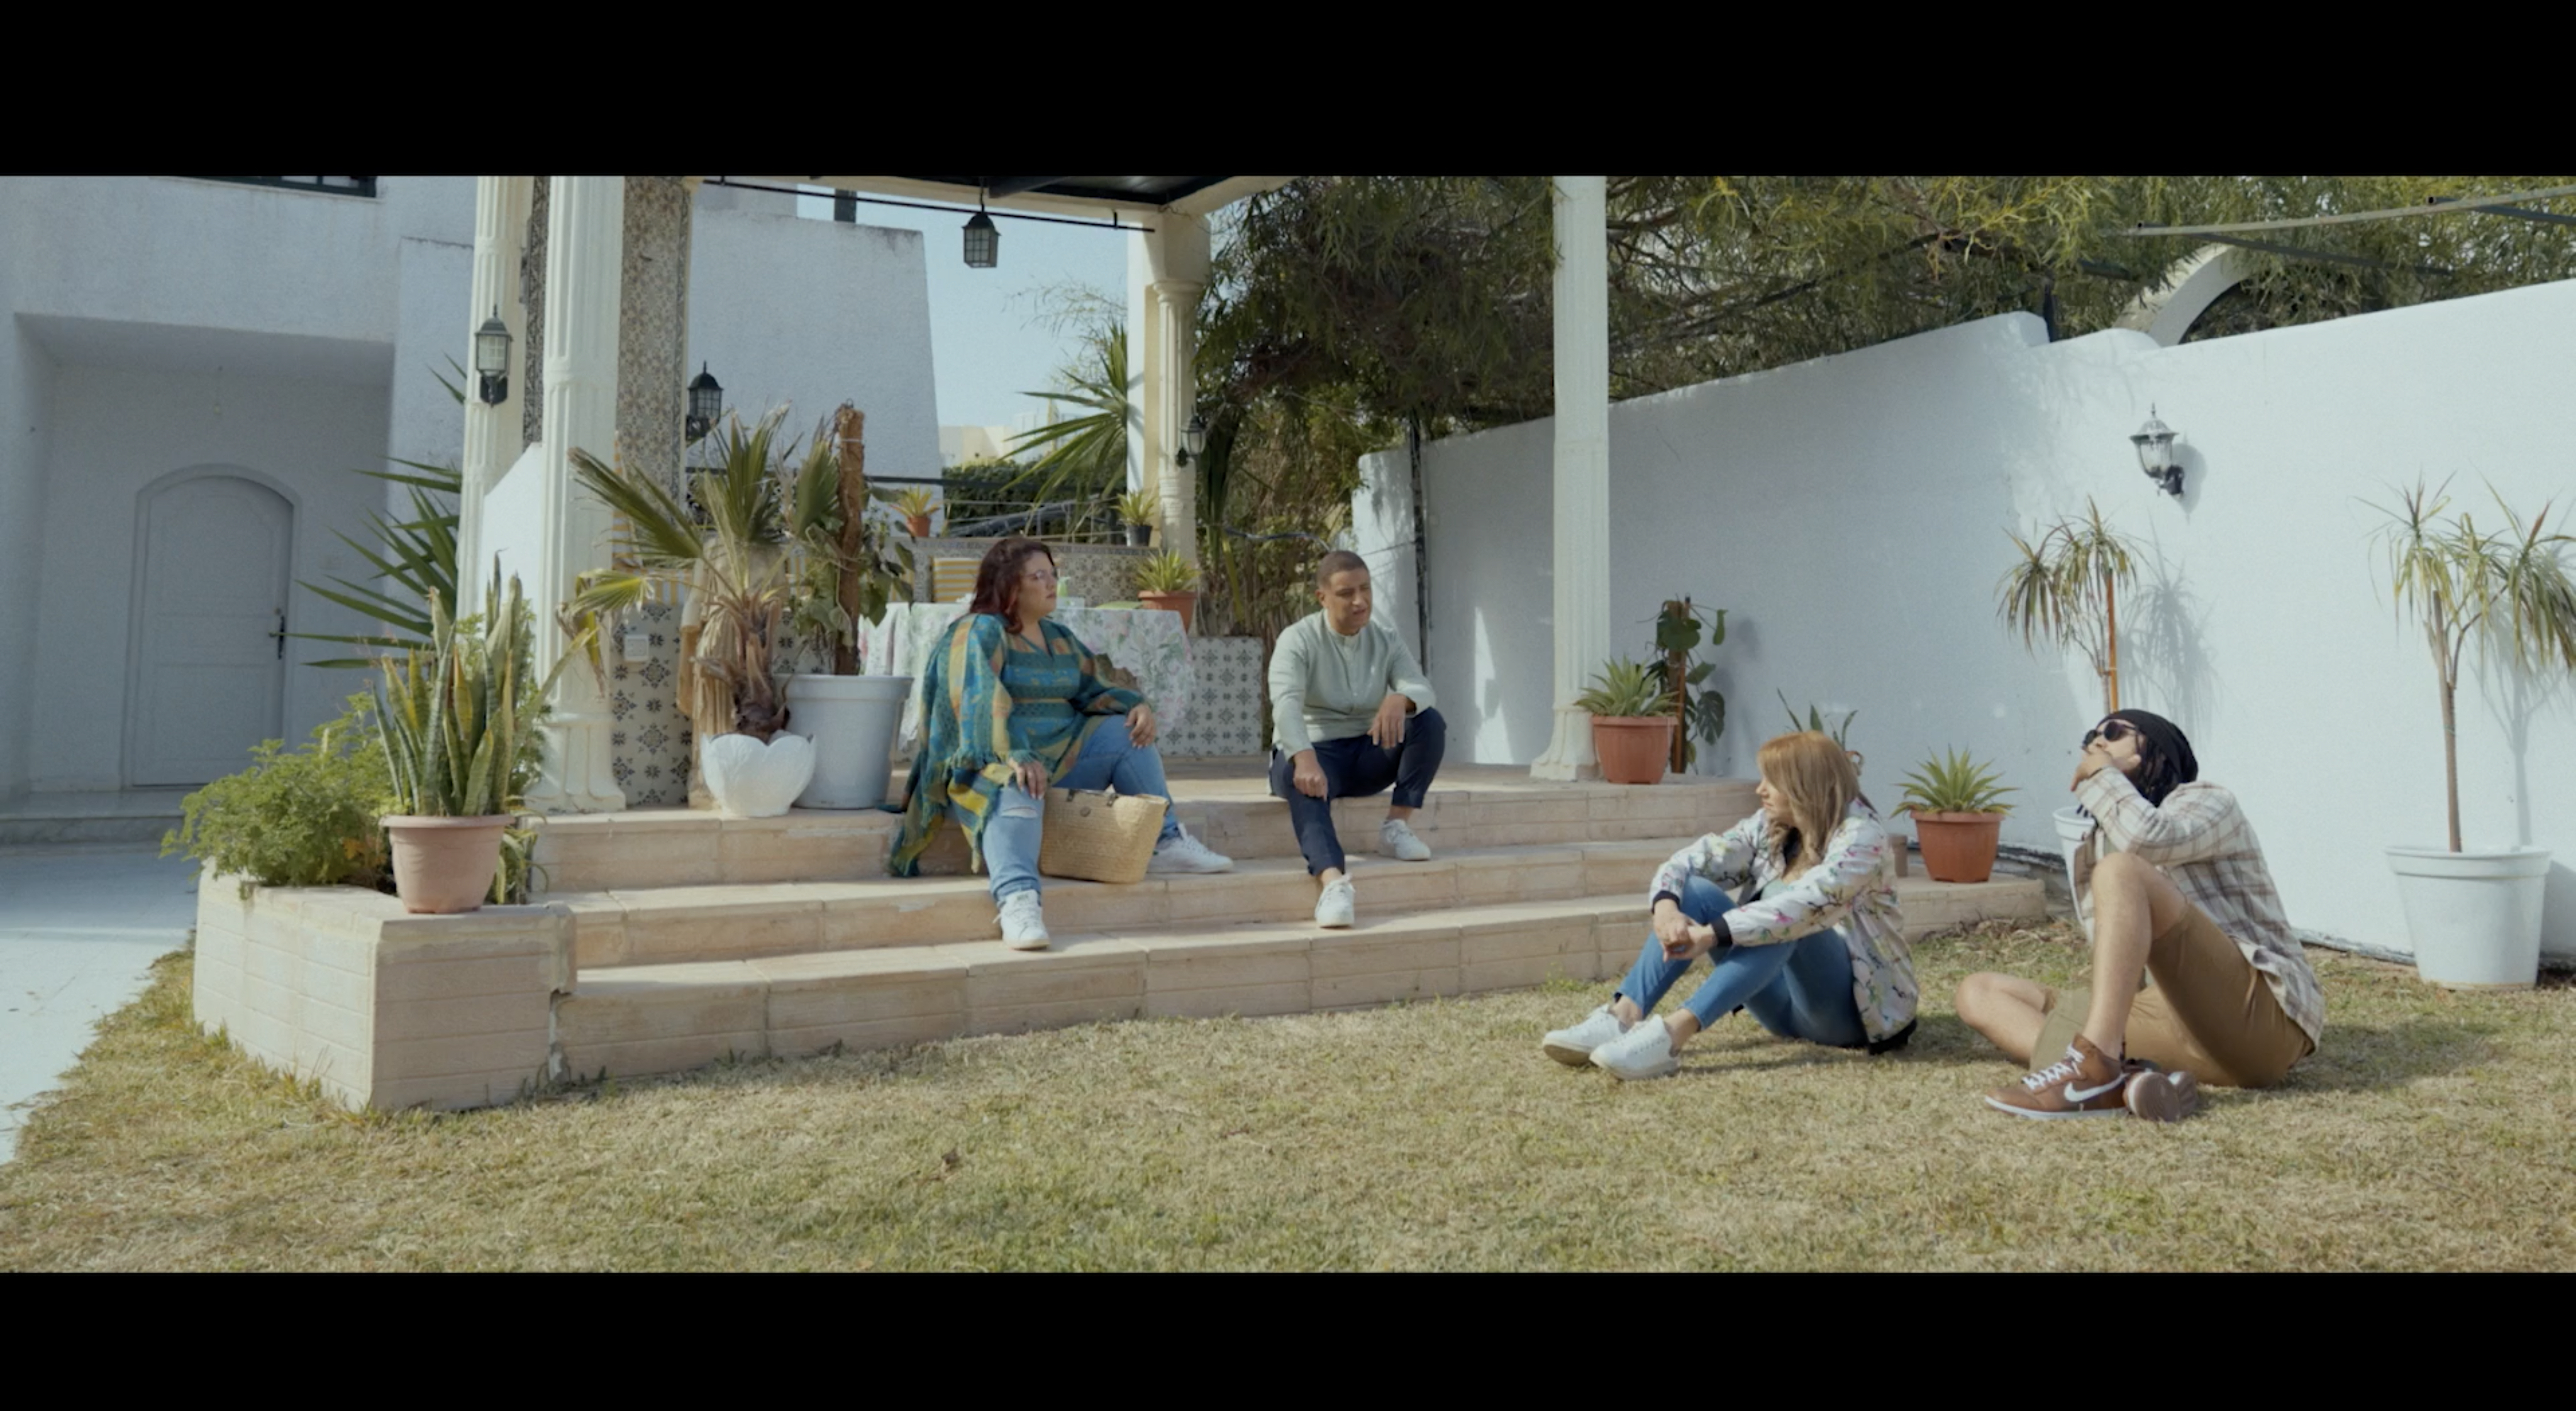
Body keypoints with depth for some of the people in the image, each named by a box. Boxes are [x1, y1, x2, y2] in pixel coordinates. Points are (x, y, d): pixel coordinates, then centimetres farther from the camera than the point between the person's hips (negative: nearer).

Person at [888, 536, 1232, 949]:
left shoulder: (1059, 638, 18)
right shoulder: (980, 633, -6)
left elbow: (1092, 692, 19)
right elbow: (980, 699, -23)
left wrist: (1137, 705, -4)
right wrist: (1016, 756, -40)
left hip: (1059, 759, 8)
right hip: (996, 763, -8)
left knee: (1126, 732, -5)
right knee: (1017, 792, -40)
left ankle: (1166, 845, -6)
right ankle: (1017, 900, -60)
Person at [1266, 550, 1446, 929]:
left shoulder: (1387, 642, 5)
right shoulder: (1298, 640, -9)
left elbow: (1421, 689, -12)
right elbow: (1286, 702, -26)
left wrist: (1399, 699, -39)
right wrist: (1304, 758, -46)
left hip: (1367, 756, 4)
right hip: (1310, 752, -4)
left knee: (1430, 721, -20)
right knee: (1304, 782, -40)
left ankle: (1397, 826, -17)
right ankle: (1333, 882, -62)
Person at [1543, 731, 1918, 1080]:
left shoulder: (1861, 836, -16)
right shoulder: (1769, 828, 4)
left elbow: (1809, 904, -34)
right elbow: (1687, 862, -5)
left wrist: (1712, 934, -39)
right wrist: (1666, 908, -27)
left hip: (1854, 1005, -6)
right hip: (1788, 1004, 6)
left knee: (1785, 918, -34)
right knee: (1695, 892, -13)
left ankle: (1675, 1031, -46)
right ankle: (1623, 1017, -31)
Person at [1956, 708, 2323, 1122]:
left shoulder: (2207, 802, 5)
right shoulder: (2109, 837, 24)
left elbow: (2149, 841, -20)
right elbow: (2110, 939, 12)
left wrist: (2102, 775, -4)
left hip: (2259, 1019, -7)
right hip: (2181, 1024, 7)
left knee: (2121, 870, -27)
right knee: (1979, 992, -2)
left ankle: (2095, 1066, -40)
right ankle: (2126, 1081, -30)